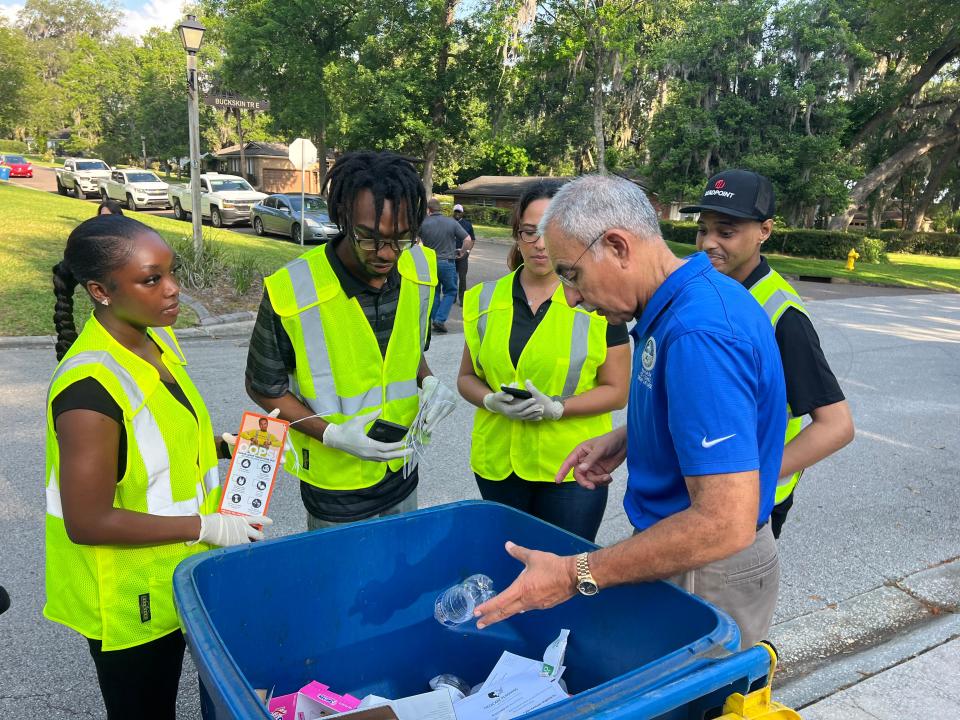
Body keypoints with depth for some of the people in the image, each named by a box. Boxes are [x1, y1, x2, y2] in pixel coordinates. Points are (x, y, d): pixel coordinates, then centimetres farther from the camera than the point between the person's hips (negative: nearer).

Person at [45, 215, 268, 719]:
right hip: (128, 600, -7)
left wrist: (228, 446, -4)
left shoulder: (155, 338, -4)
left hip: (170, 579, 7)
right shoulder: (92, 388, -30)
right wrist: (207, 526, -23)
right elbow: (87, 522, -26)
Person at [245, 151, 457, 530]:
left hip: (403, 474, 5)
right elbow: (263, 388, -10)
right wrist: (333, 434, -23)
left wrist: (429, 382, -11)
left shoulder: (420, 268, -8)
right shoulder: (291, 293, -25)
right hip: (335, 489, -4)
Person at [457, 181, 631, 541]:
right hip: (498, 464, 3)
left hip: (572, 467, -3)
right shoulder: (486, 300, 4)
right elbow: (467, 377, 10)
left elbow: (617, 390, -4)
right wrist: (492, 400, -12)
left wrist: (556, 408, -19)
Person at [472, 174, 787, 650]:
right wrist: (627, 438, 4)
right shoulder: (700, 297, 2)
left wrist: (575, 575, -29)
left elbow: (727, 523, -33)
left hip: (705, 576, -9)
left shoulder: (699, 334, -30)